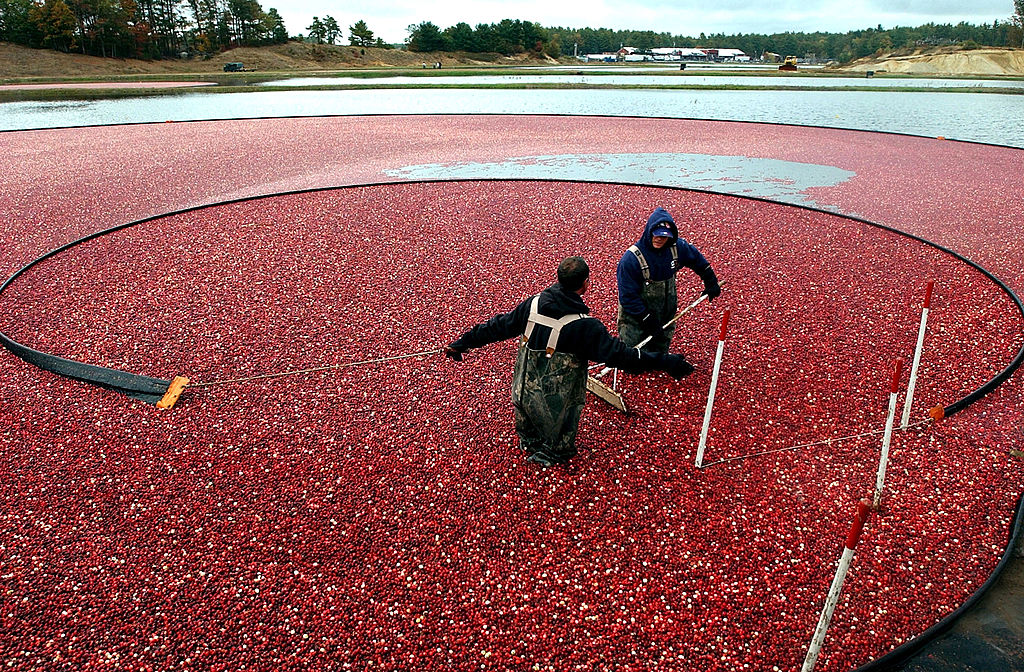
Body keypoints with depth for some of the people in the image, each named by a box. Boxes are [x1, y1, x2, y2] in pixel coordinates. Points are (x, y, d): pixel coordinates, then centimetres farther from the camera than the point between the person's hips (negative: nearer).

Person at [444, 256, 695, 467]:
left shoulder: (533, 305, -12)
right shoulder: (584, 326, -28)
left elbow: (497, 327, -1)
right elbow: (619, 354, -28)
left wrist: (463, 342, 13)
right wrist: (667, 363, -23)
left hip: (523, 391, 6)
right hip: (557, 402, -6)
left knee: (529, 434, 37)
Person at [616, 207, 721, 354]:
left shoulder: (677, 247, -9)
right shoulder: (631, 258, -25)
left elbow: (697, 259, 14)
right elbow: (628, 297, -22)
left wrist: (710, 281, 20)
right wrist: (647, 319, -22)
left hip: (666, 312, 5)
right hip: (636, 315, -5)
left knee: (661, 352, 19)